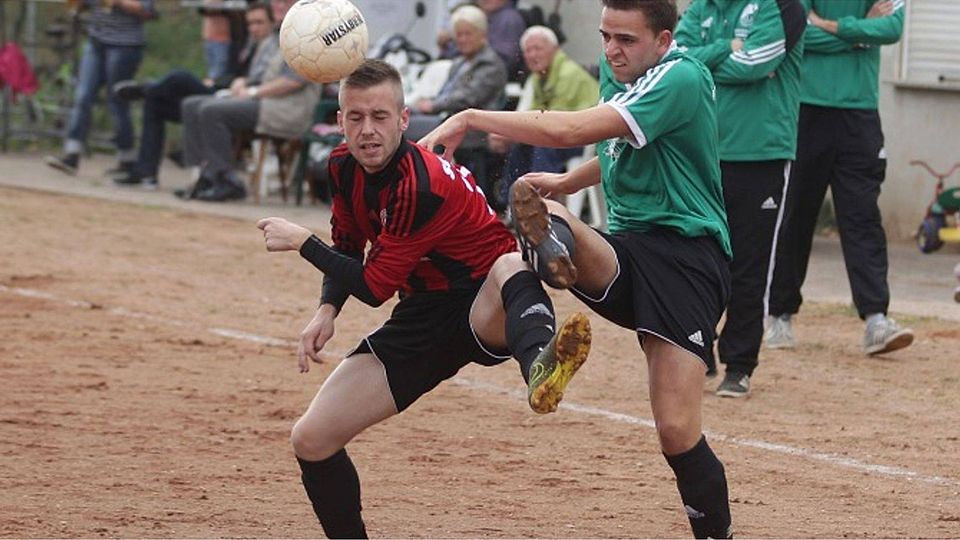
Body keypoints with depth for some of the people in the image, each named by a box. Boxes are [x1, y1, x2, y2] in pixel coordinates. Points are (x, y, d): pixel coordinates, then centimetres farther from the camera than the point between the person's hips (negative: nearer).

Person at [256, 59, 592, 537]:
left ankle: (538, 366, -80)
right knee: (312, 440, -2)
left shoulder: (422, 183, -24)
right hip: (424, 314, 8)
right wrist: (327, 311, -2)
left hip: (485, 312, -8)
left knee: (511, 265, -45)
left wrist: (300, 242, -11)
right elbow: (348, 247, 16)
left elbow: (374, 288, -20)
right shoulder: (343, 167, 0)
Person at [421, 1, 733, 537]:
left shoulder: (680, 79, -16)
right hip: (625, 249, 7)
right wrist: (566, 181, 17)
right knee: (529, 198, -27)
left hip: (687, 254, -7)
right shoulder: (616, 71, 11)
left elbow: (569, 130, -26)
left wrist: (471, 118, -22)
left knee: (677, 430, -16)